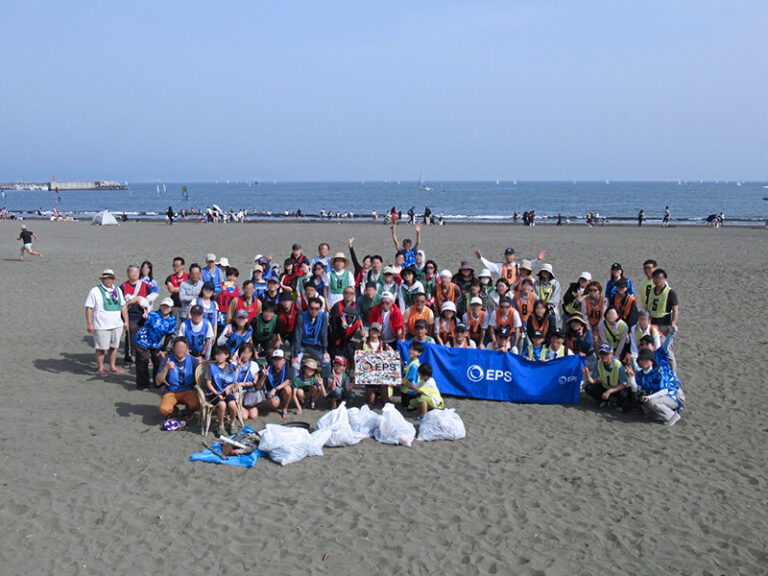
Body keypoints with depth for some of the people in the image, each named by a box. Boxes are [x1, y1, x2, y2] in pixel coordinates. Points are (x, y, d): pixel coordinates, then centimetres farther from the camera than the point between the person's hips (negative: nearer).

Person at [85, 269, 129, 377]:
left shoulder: (117, 290, 11)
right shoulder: (95, 291, -6)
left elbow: (123, 306, 17)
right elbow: (88, 308, -8)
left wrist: (126, 321, 14)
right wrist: (89, 324, -13)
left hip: (117, 325, 5)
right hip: (102, 326, -5)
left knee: (114, 347, 13)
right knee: (101, 348, 0)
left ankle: (112, 367, 26)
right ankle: (100, 369, 13)